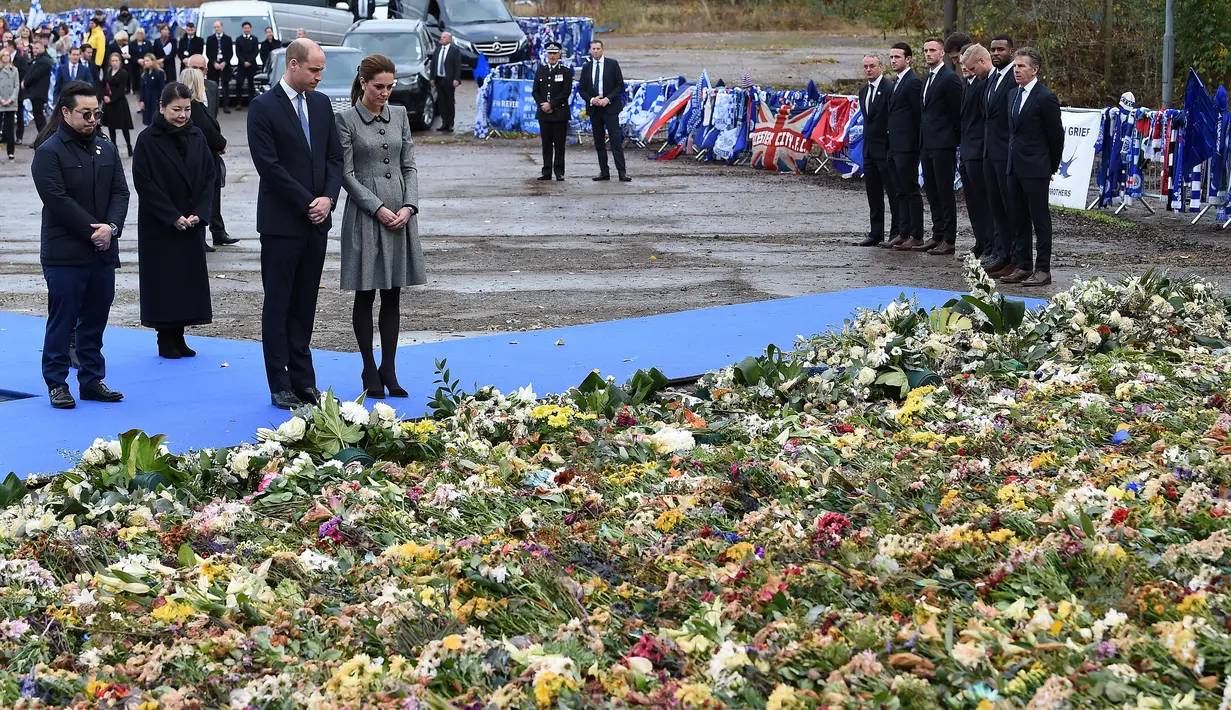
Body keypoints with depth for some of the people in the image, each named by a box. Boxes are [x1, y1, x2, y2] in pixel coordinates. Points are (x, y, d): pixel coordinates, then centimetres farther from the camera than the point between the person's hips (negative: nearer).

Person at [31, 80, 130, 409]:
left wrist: (111, 227, -10)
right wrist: (92, 231, -16)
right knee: (62, 320, -1)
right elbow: (58, 200, -15)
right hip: (65, 254, -6)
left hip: (103, 251, 6)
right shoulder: (49, 152, -8)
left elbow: (120, 193, 8)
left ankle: (92, 380, 19)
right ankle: (57, 382, 7)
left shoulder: (106, 149, 12)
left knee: (95, 319, 11)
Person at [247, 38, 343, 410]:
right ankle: (280, 386, 4)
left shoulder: (321, 104, 11)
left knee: (305, 305, 10)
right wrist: (306, 203, -14)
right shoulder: (264, 107, -9)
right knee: (278, 306, 1)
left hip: (317, 223, 6)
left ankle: (303, 379, 14)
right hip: (282, 222, -6)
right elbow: (269, 165, -14)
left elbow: (334, 157, 11)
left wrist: (328, 198, -5)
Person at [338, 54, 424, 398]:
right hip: (365, 215, -4)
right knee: (366, 296, 3)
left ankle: (389, 371, 11)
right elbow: (347, 174, -7)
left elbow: (409, 165, 9)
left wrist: (409, 206, -6)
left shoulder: (399, 115, 9)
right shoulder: (347, 120, -5)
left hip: (401, 212, 4)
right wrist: (379, 209, -14)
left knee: (392, 295, 6)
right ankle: (370, 372, 11)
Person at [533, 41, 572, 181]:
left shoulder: (566, 72, 2)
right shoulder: (540, 71, 14)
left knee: (559, 145, -3)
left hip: (560, 113, -3)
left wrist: (551, 104, -13)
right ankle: (546, 172, 7)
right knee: (546, 144, 4)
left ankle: (559, 173, 0)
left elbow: (566, 92, -6)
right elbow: (535, 91, 10)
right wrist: (542, 105, -7)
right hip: (543, 113, 3)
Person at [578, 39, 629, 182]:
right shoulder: (586, 68, 9)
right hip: (594, 109, 4)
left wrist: (608, 99, -14)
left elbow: (620, 85, -2)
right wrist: (591, 100, -9)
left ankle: (622, 172, -12)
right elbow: (581, 89, 10)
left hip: (610, 107, -4)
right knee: (599, 142, 6)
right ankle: (604, 172, 11)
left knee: (616, 140, -10)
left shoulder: (612, 64, 0)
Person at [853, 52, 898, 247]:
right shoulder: (863, 91, 15)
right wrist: (866, 143, 13)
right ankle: (876, 233, 15)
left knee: (893, 192, -3)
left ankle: (897, 233, 0)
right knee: (873, 193, 10)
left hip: (886, 149, -9)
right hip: (869, 149, 9)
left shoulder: (890, 88, -11)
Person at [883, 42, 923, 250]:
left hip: (907, 147, -10)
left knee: (911, 191, -6)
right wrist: (891, 144, 14)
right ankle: (903, 234, 15)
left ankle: (916, 236, -3)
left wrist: (916, 142, -11)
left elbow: (919, 114, -13)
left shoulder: (913, 82, -11)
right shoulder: (896, 84, 18)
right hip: (895, 147, 10)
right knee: (902, 192, 11)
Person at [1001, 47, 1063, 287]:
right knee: (1018, 220, 11)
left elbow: (1056, 135, -7)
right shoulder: (1013, 95, 13)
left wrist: (1052, 167, 0)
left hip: (1036, 168, -8)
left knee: (1040, 219, -2)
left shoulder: (1046, 98, -12)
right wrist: (1012, 159, 16)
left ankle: (1043, 270, 1)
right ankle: (1022, 266, 18)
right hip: (1015, 166, 8)